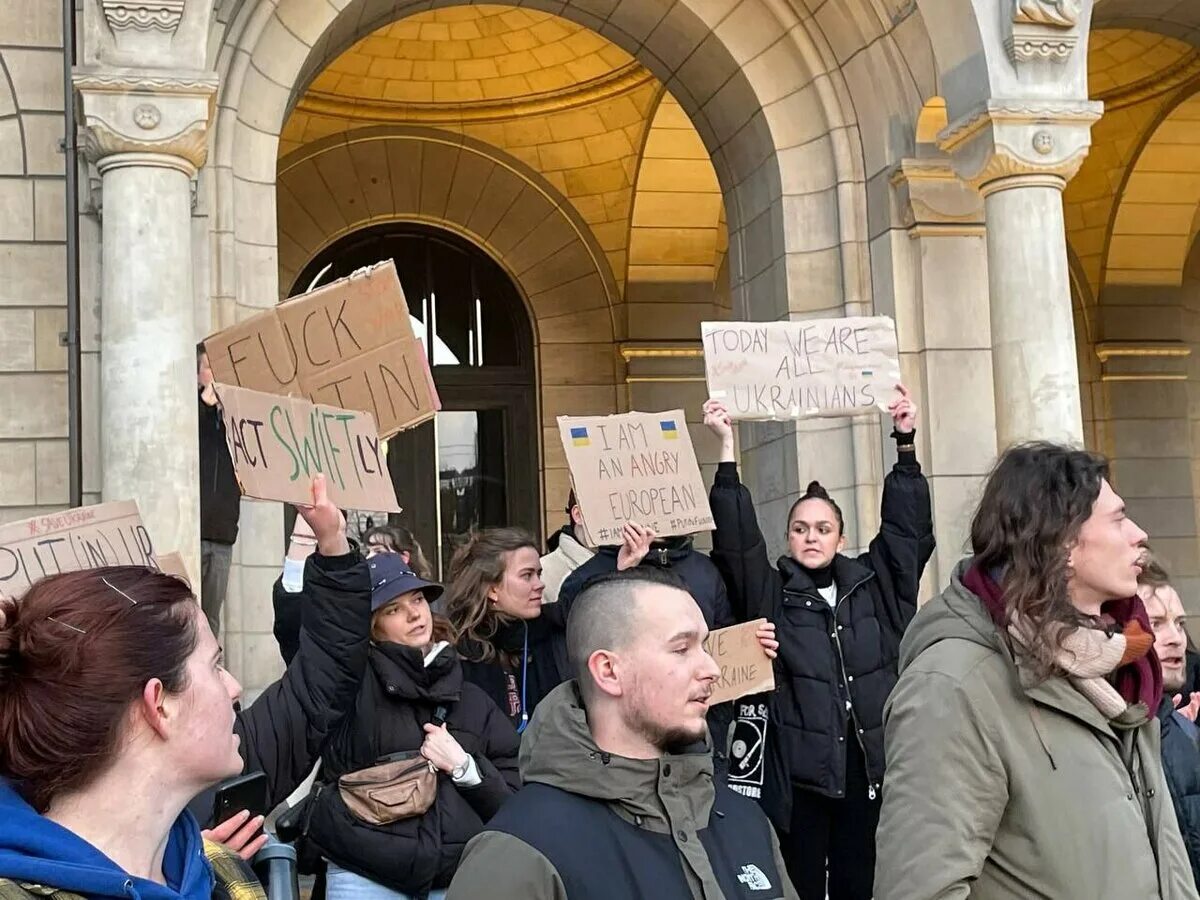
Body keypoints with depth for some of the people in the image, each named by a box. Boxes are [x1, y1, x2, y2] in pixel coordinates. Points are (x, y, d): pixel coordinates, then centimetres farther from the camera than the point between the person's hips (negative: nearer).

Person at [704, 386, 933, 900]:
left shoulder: (873, 585, 8)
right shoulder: (770, 594, 1)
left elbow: (908, 528, 6)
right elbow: (736, 539, -8)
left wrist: (906, 442, -1)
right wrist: (727, 446, -13)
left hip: (868, 768, 2)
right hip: (798, 774, -2)